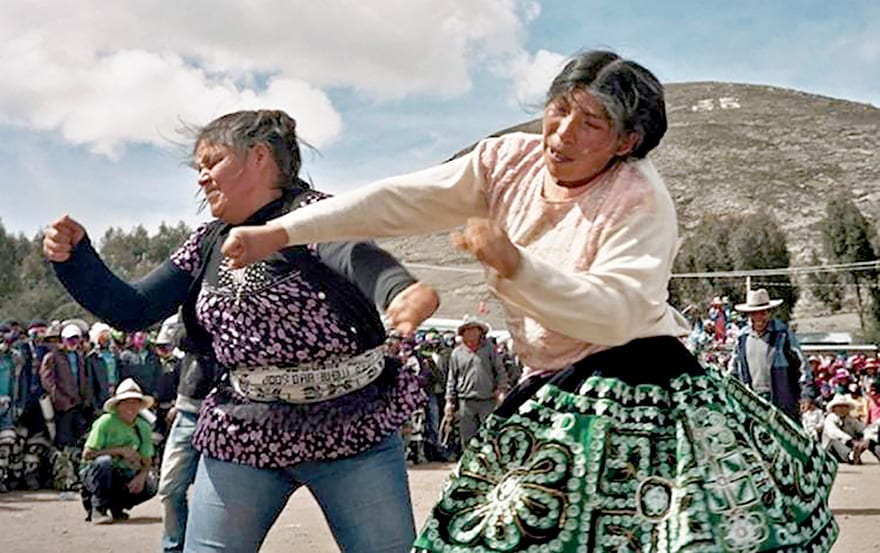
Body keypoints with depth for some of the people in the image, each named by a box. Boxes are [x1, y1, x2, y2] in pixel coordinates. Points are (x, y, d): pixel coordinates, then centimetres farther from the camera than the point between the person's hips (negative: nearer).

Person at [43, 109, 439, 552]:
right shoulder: (208, 244, 10)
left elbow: (353, 253, -32)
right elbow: (131, 310, 11)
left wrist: (402, 289, -54)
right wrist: (74, 256, -5)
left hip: (352, 427, -5)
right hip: (242, 434, 5)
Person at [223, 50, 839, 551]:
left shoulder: (640, 199, -14)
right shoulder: (511, 160, 1)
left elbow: (615, 314, -22)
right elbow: (400, 200, -3)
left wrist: (515, 265, -32)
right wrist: (281, 232, -7)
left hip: (630, 395, -5)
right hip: (551, 396, 6)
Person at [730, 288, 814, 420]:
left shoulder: (783, 333, -2)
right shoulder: (742, 338, 9)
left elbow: (801, 364, -2)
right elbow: (734, 371, 20)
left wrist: (806, 395, -7)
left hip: (782, 403, -3)